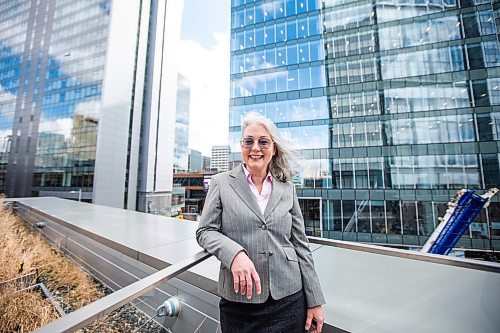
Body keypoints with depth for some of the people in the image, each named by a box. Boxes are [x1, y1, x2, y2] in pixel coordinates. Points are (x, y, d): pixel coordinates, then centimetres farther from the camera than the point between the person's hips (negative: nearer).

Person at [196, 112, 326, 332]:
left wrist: (315, 301, 5)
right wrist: (234, 253, -21)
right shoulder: (221, 183, -2)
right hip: (238, 301, -1)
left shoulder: (287, 189, 3)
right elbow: (205, 231, -3)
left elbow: (301, 246, 5)